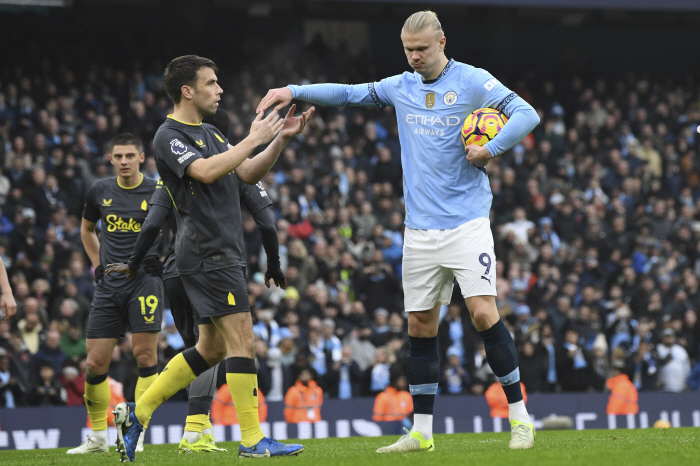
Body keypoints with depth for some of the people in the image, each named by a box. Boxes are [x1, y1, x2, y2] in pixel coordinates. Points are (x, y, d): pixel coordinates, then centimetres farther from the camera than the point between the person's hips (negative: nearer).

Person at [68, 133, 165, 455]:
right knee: (95, 363, 1)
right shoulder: (99, 191, 9)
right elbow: (87, 229, 27)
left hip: (145, 280, -4)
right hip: (109, 284, 4)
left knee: (145, 355, -10)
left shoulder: (157, 192, -3)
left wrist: (164, 263, 1)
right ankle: (98, 438, 14)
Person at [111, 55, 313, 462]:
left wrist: (281, 139, 7)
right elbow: (206, 171, -25)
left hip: (224, 252, 10)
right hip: (208, 254, -10)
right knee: (241, 337, -12)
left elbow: (249, 174, 20)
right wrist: (253, 139, -17)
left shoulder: (209, 134, 19)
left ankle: (137, 413, 17)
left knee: (211, 348, 11)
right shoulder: (170, 137, -10)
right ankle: (252, 440, -10)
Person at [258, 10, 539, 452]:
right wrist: (293, 91, 9)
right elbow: (348, 94, 18)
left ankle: (520, 417, -6)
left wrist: (491, 150, -19)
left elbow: (526, 115, -9)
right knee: (421, 326, 5)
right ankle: (422, 432, 11)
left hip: (467, 223, -5)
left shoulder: (473, 81, -3)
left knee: (484, 313, -15)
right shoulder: (401, 88, 12)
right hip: (421, 229, 5)